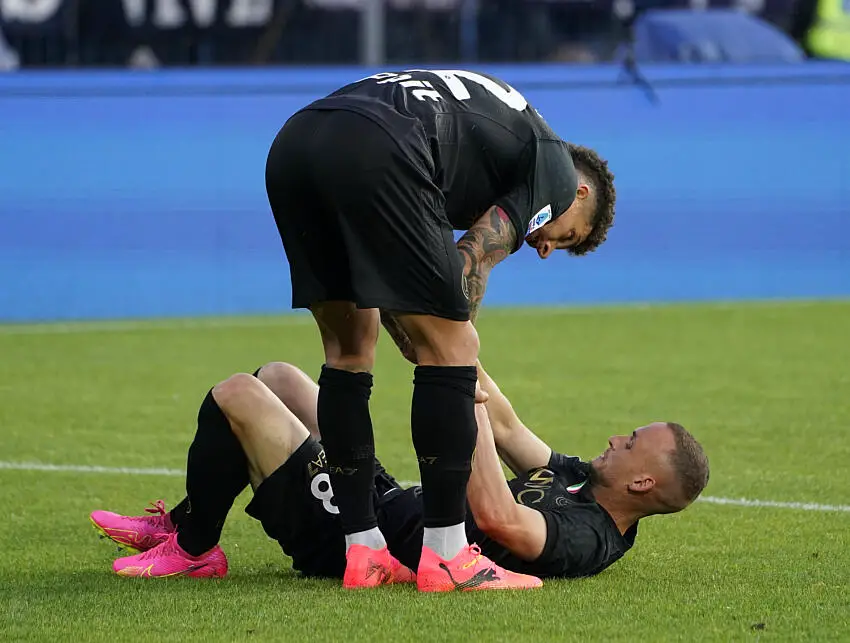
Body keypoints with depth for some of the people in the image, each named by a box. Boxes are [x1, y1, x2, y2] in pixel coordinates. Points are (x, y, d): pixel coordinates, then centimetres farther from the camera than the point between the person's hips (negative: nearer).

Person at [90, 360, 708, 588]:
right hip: (386, 497, 10)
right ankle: (181, 522, 27)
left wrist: (468, 400, -39)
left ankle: (192, 549, 10)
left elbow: (496, 516, -46)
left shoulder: (582, 537, -28)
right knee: (277, 376, 20)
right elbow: (508, 429, 12)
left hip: (344, 535, -10)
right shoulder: (581, 479, 2)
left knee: (235, 394, -9)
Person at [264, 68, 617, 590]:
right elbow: (472, 262, 5)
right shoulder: (556, 164, 18)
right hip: (375, 155, -8)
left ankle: (363, 552, 19)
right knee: (449, 352, 3)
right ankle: (447, 557, 4)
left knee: (348, 350, 19)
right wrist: (456, 342, 19)